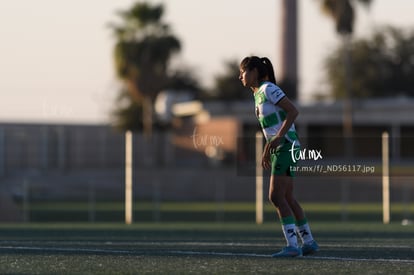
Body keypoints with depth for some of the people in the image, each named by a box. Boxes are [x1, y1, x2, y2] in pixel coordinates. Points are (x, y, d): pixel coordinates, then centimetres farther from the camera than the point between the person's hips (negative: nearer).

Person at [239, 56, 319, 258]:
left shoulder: (268, 88, -11)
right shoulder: (259, 93, 16)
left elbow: (293, 111, -19)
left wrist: (278, 137, -25)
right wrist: (266, 151, 25)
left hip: (286, 148, -10)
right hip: (279, 150, 10)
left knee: (276, 197, -15)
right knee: (287, 198, 13)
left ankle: (292, 246, -17)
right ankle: (308, 242, 21)